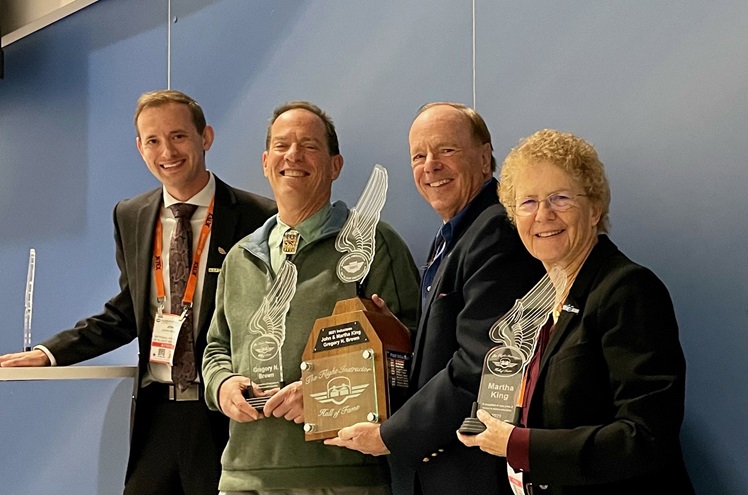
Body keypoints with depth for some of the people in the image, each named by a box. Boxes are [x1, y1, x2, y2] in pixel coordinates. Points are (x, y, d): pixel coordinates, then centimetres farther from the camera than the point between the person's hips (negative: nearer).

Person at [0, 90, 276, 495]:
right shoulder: (130, 218, 10)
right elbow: (125, 315, 15)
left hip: (225, 416, -4)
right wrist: (48, 353, 5)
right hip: (156, 413, 4)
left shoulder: (256, 217, -6)